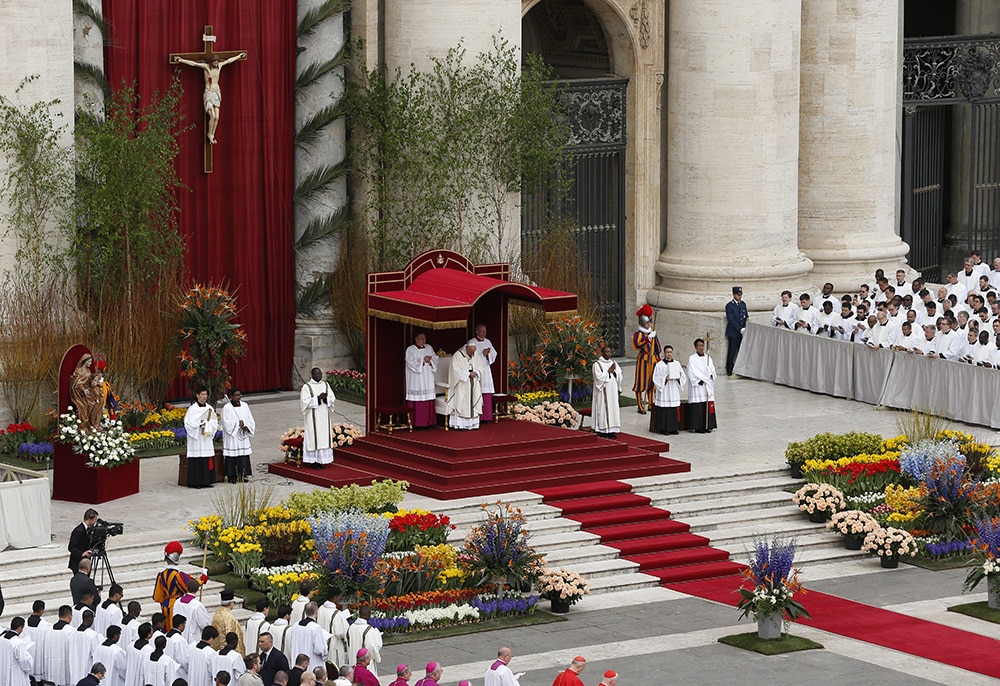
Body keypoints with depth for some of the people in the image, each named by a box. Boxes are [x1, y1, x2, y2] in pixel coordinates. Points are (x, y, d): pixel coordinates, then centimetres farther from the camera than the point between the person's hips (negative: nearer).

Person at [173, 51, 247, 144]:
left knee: (217, 117, -2)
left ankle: (212, 135, 9)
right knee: (212, 116, -16)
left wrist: (239, 56, 33)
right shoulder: (206, 66, -8)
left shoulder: (219, 65, 5)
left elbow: (229, 60, 21)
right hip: (208, 94, -5)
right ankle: (209, 134, 3)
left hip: (217, 94, 5)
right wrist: (181, 60, -27)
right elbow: (193, 63, -17)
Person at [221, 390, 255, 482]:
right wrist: (238, 423, -15)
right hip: (232, 438, -5)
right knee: (232, 456, -5)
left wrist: (247, 426, -7)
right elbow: (226, 423, -13)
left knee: (244, 456, 4)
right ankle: (232, 476, 1)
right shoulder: (227, 408, -7)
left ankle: (243, 475, 11)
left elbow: (250, 419, 11)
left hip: (243, 436, 5)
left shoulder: (244, 406, 9)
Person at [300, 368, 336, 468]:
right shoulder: (306, 387, -7)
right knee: (313, 437, -3)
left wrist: (325, 398, -16)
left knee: (324, 436, 4)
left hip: (324, 417, 5)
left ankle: (320, 460, 11)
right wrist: (318, 398, -21)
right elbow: (305, 401, -15)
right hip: (312, 418, -5)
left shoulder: (325, 384, 7)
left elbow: (332, 398, 5)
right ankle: (312, 461, 3)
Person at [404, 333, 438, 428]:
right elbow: (411, 362, -11)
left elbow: (435, 358, 11)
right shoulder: (410, 349, -1)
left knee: (428, 401, 1)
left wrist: (430, 359, -10)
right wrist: (423, 360, -15)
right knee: (418, 401, -9)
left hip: (428, 379, 5)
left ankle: (428, 422, 4)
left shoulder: (429, 348, 15)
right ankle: (417, 423, -7)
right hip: (416, 379, -5)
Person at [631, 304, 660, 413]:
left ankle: (650, 404, 19)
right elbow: (637, 345, -22)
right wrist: (648, 339, -30)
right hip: (643, 359, -6)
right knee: (641, 382, -6)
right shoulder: (638, 334, -6)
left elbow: (656, 347, 19)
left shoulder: (652, 333, 13)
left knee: (651, 382, 10)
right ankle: (640, 407, -5)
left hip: (652, 359, 6)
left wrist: (658, 358, 17)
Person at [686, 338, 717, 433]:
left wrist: (711, 377, -8)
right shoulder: (692, 359, -2)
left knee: (708, 407, 2)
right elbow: (691, 373, -7)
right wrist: (699, 382, -15)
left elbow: (712, 370, 12)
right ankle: (698, 427, -4)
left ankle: (708, 426, 7)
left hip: (708, 386, 5)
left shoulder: (708, 358, 14)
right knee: (698, 407, -7)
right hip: (697, 386, -5)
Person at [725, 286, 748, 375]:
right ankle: (729, 371, 5)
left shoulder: (743, 304, 14)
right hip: (733, 333, -6)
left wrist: (747, 319, -5)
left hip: (742, 332, 6)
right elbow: (731, 320, -12)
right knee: (732, 352, -3)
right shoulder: (729, 305, -7)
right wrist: (741, 329, -17)